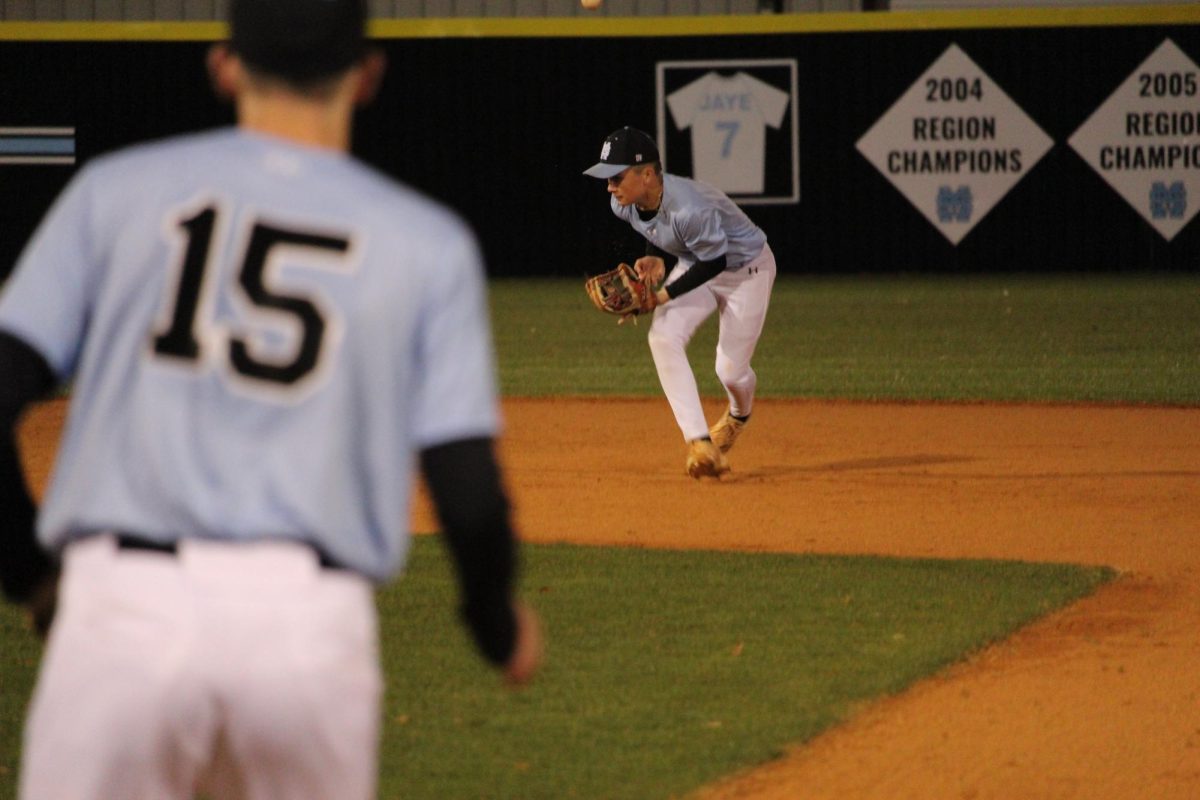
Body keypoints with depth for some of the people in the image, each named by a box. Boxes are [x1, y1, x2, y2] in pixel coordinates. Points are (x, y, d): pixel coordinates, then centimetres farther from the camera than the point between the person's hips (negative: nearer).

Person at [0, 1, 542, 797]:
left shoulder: (117, 190, 10)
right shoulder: (426, 241, 8)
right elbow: (469, 493, 1)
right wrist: (499, 619, 22)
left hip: (121, 611, 0)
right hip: (314, 632, 1)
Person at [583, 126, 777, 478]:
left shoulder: (690, 208, -40)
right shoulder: (624, 204, -16)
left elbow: (715, 262, -27)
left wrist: (663, 295, -29)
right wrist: (655, 260, -16)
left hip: (745, 268, -6)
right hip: (694, 264, 6)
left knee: (730, 369, -2)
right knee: (663, 336, -20)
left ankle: (739, 414, 38)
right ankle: (699, 442, -20)